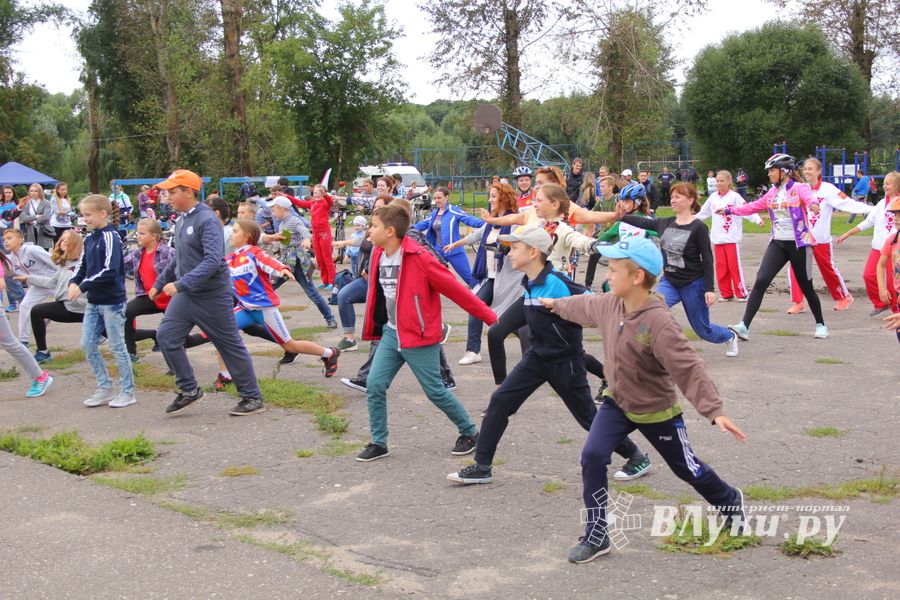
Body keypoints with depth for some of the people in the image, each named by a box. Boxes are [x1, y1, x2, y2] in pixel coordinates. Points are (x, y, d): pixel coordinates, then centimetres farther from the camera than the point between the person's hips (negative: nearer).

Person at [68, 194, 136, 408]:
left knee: (117, 347, 0)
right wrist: (74, 282, -5)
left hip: (112, 301, -8)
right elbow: (83, 266, 15)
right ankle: (105, 389, 19)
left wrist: (83, 286, -22)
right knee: (88, 344, 8)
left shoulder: (110, 238, -14)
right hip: (94, 301, 8)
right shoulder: (90, 239, 10)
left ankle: (127, 392, 11)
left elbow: (109, 271, -22)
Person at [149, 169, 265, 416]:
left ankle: (253, 398, 14)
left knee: (231, 345, 1)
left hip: (212, 296, -8)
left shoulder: (207, 220, -18)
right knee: (166, 336, 0)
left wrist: (180, 284, -31)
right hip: (187, 294, 8)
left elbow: (213, 259, -29)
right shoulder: (181, 221, 8)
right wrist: (159, 284, 22)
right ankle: (189, 390, 12)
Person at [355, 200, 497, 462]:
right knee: (374, 386, 1)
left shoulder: (419, 258, -21)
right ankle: (379, 443, 16)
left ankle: (470, 433, 24)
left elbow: (456, 290, -17)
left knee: (435, 391, 3)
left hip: (419, 335, -6)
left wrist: (491, 318, -13)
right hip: (391, 333, 7)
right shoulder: (378, 255, 1)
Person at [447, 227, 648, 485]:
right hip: (537, 357, 7)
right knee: (500, 401, -3)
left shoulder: (557, 283, -23)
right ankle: (481, 467, 5)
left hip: (565, 361, -7)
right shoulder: (529, 283, 1)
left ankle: (636, 456, 27)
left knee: (588, 417, 6)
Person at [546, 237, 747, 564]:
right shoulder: (610, 304, -10)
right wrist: (557, 304, 32)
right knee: (592, 457, -12)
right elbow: (585, 306, 14)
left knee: (686, 467, 13)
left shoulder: (659, 322, -32)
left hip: (657, 411, -5)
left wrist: (715, 411, -42)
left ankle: (731, 501, 45)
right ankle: (596, 536, -1)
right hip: (617, 403, 5)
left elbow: (688, 367, -35)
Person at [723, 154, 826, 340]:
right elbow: (754, 206, 25)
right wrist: (730, 210, 27)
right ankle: (744, 326, -15)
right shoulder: (772, 193, 11)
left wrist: (813, 204, -53)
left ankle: (820, 325, 29)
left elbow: (809, 197, -30)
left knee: (806, 286, 7)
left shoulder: (799, 188, -7)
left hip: (799, 243, -5)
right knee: (760, 282, -11)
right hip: (777, 243, 5)